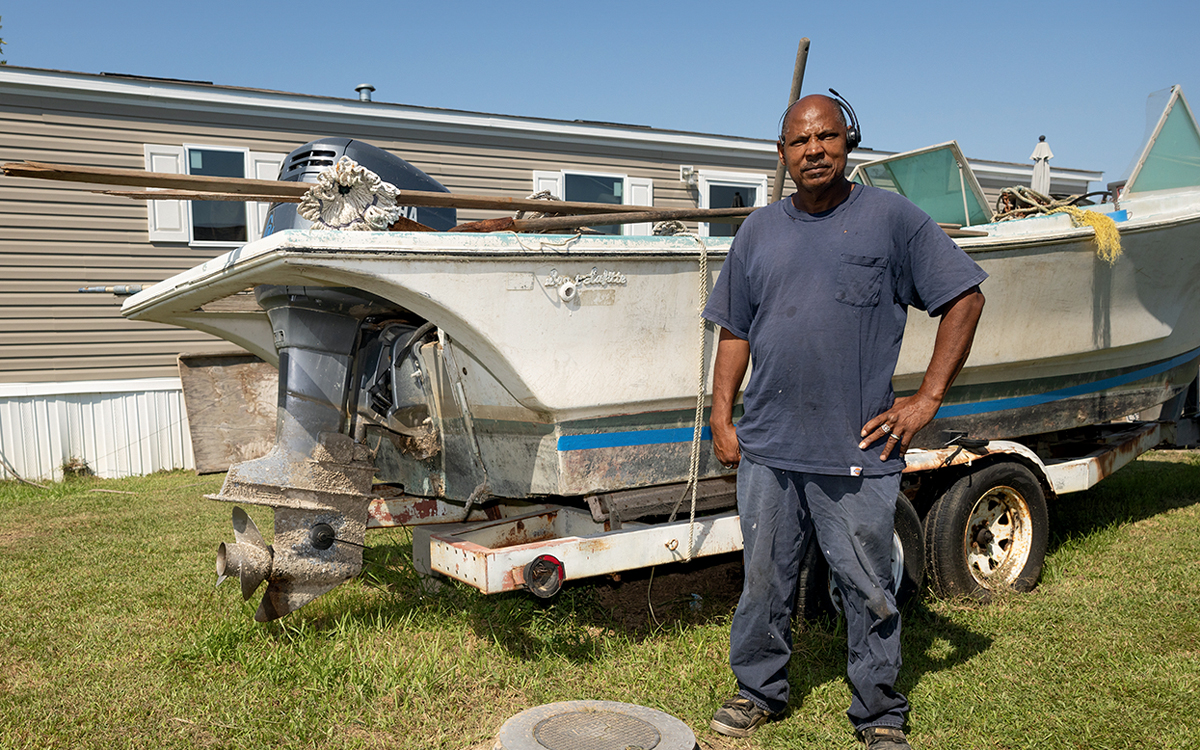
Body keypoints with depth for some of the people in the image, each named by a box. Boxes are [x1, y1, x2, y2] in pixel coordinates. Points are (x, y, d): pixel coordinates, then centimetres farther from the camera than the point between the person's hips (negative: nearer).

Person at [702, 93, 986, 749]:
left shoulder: (891, 218, 0)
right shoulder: (758, 232, 11)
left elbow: (965, 298, 1)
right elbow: (734, 331, 15)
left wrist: (927, 399, -4)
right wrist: (722, 417, 8)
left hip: (858, 452, -3)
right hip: (766, 447, 3)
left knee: (868, 590, 7)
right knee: (764, 581, 14)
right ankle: (758, 691, 32)